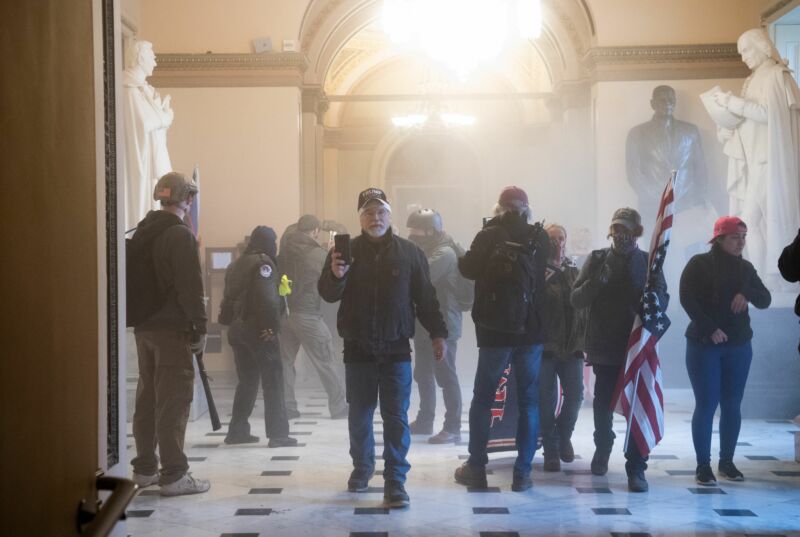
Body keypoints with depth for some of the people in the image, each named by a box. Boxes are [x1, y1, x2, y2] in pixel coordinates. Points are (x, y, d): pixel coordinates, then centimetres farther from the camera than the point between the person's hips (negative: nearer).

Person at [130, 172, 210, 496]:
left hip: (144, 327, 8)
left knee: (147, 397, 14)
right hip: (173, 328, -8)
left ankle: (144, 469, 22)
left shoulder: (142, 232, 12)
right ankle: (174, 475, -2)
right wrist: (200, 328, -12)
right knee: (174, 401, -4)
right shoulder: (181, 235, -13)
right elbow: (190, 287, -17)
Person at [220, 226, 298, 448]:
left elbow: (228, 296, 14)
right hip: (258, 328, -8)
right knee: (273, 380, -3)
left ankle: (237, 431, 17)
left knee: (247, 380, 16)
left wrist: (230, 322, 13)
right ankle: (277, 434, -5)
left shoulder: (236, 265, 16)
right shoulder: (263, 262, -8)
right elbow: (267, 298, -19)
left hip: (237, 328, 8)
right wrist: (272, 326, -18)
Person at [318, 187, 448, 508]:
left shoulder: (409, 253, 2)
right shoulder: (346, 251, 3)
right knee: (359, 415, 12)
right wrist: (336, 276, -23)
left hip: (396, 349, -1)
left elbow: (425, 297, 5)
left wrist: (438, 333, 1)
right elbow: (327, 294, -3)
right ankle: (362, 468, 31)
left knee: (396, 417, -2)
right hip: (358, 349, 1)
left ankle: (395, 482, 3)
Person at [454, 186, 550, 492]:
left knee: (482, 398, 11)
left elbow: (468, 269, -1)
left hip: (494, 330, -1)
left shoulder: (488, 236, -8)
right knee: (528, 401, 7)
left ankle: (476, 468, 14)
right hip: (530, 330, 1)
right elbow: (543, 278, 11)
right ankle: (522, 473, 6)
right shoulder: (539, 238, 0)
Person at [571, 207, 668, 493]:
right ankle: (602, 449, 37)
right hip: (604, 346, 1)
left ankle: (636, 469, 0)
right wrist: (595, 282, -20)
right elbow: (576, 299, 0)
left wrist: (653, 299, -21)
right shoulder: (598, 259, 3)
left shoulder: (649, 262, 5)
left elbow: (663, 299, 2)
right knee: (603, 404, 12)